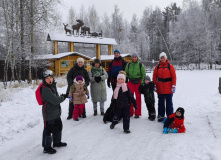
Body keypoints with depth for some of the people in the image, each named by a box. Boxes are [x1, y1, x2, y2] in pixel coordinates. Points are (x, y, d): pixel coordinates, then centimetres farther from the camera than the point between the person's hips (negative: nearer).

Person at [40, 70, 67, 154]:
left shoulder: (53, 86, 7)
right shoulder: (45, 89, -24)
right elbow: (55, 100, -28)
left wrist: (60, 97, -1)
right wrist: (62, 98, -12)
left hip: (56, 112, 10)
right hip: (49, 113, -10)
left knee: (58, 127, 22)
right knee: (48, 130, 1)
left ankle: (57, 142, 41)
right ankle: (47, 147, 16)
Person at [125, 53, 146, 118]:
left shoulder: (140, 65, 2)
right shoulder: (128, 65, 9)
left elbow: (143, 74, 3)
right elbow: (126, 74, 15)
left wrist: (142, 82, -5)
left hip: (138, 82, -2)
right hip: (130, 82, 2)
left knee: (138, 97, 2)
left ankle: (137, 113, 10)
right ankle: (130, 112, 9)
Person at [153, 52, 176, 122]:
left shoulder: (170, 66, -3)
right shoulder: (157, 67, 4)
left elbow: (174, 77, -4)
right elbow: (154, 77, 6)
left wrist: (173, 86, -9)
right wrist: (154, 85, 1)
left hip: (169, 89, -2)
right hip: (160, 89, 2)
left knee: (169, 103, 7)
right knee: (161, 102, 11)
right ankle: (161, 116, 21)